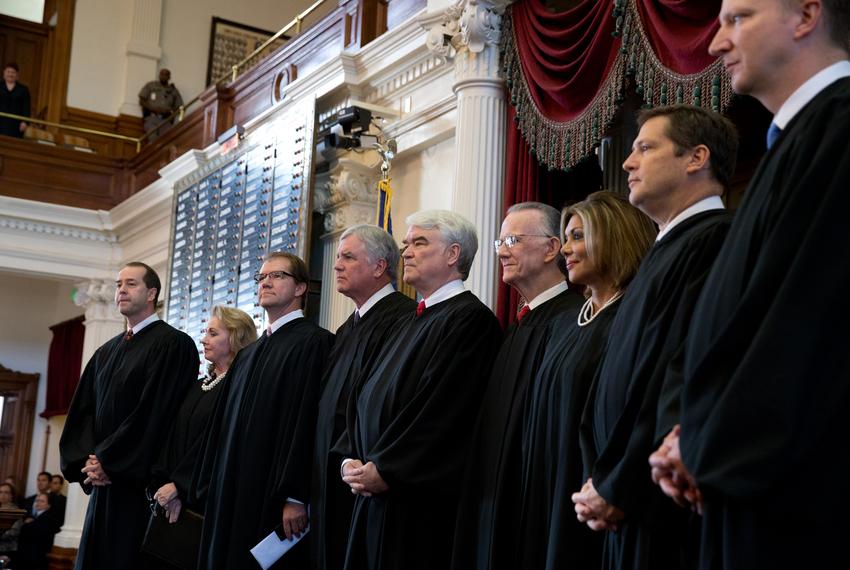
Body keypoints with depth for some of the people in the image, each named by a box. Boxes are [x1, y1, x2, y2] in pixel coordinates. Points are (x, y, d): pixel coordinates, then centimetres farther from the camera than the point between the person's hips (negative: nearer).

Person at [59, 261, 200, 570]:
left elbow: (156, 411, -15)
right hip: (102, 479, 7)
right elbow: (83, 410, 14)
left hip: (141, 482, -7)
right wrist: (87, 459, -4)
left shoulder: (173, 344, -6)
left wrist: (106, 460, -13)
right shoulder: (106, 352, 18)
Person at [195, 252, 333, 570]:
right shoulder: (247, 354, 19)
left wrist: (295, 496, -21)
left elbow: (309, 421, -16)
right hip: (232, 496, 8)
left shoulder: (314, 343, -7)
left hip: (275, 500, -8)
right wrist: (211, 488, 13)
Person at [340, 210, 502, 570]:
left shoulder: (470, 318, -10)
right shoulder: (416, 321, 18)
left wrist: (383, 470, -15)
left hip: (422, 502, -8)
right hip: (375, 492, 8)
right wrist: (354, 460, 2)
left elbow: (443, 411, -18)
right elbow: (366, 402, 17)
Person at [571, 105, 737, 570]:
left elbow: (687, 384, -21)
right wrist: (601, 481, 5)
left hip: (667, 511, -8)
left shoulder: (715, 242, -14)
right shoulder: (667, 250, 16)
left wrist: (615, 490, -13)